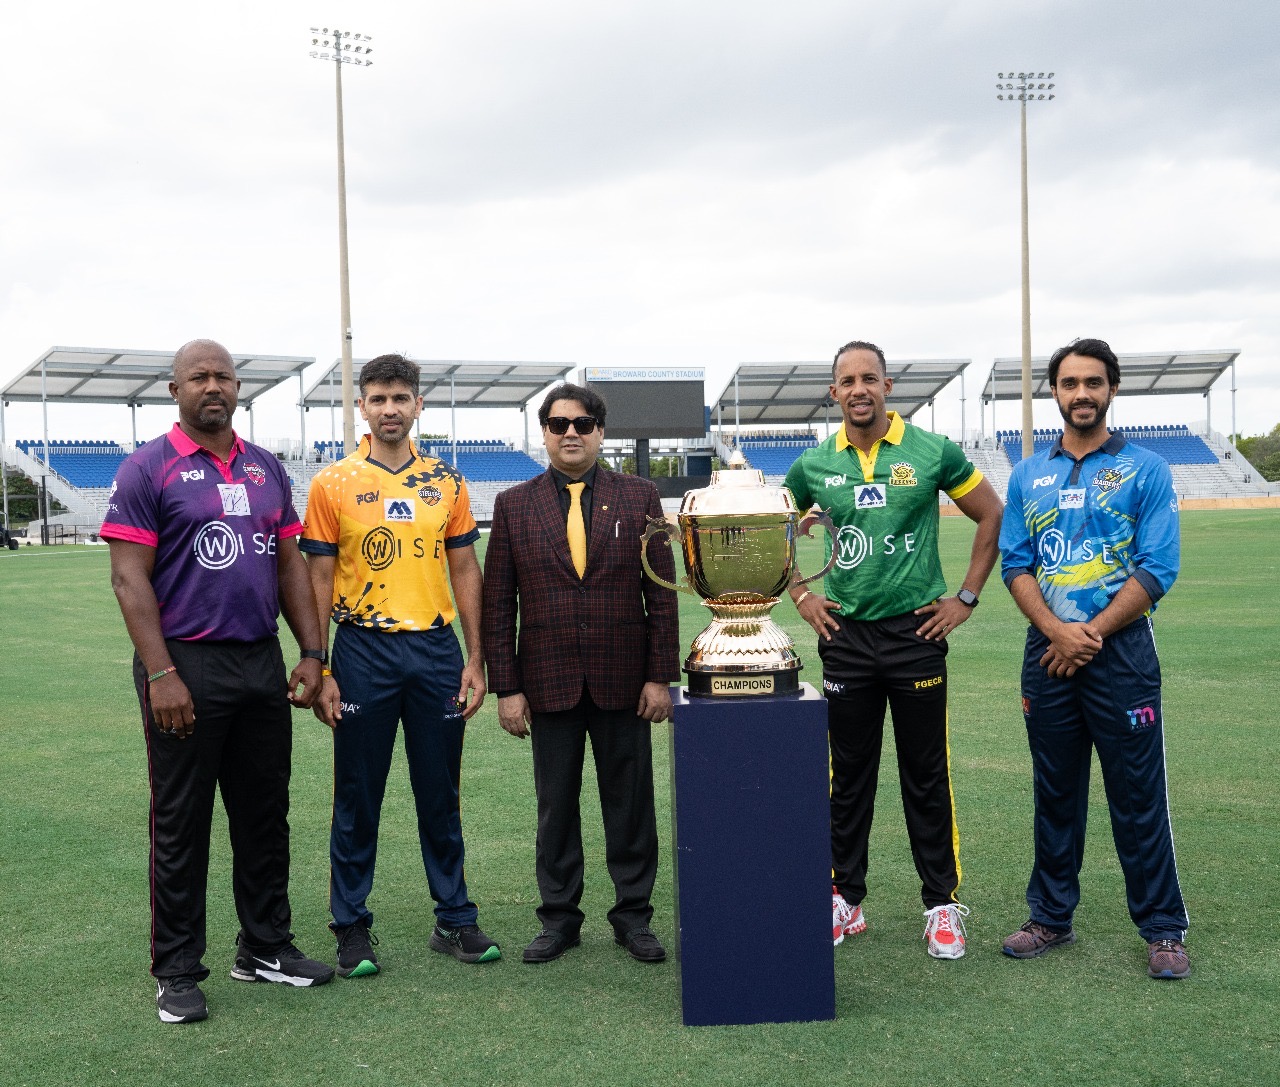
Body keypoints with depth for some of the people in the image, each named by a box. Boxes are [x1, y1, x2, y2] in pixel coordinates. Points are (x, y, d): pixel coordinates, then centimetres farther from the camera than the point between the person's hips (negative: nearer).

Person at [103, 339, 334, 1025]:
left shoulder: (267, 470, 11)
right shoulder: (148, 469, -5)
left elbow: (290, 564, 14)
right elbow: (129, 577, -10)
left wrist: (312, 652, 7)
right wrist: (160, 672, -17)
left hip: (262, 665, 5)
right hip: (186, 669, -5)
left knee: (265, 814, 13)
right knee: (181, 824, 4)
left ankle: (265, 948, 27)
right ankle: (177, 971, 16)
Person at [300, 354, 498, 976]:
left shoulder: (446, 483, 7)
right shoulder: (332, 485, -1)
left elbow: (464, 571, 9)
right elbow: (319, 579, -1)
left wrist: (475, 659, 3)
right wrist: (317, 670, -5)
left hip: (436, 649, 2)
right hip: (363, 651, -2)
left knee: (440, 795, 10)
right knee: (357, 797, 5)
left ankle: (454, 920, 22)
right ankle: (352, 928, 17)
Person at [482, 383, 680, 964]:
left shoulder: (639, 496, 3)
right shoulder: (514, 505, 4)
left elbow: (661, 592, 2)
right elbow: (497, 605, 3)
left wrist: (661, 675, -4)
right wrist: (506, 687, -2)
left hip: (624, 680, 0)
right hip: (549, 682, 0)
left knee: (630, 802, 7)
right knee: (555, 805, 8)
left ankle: (632, 915, 21)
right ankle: (558, 917, 21)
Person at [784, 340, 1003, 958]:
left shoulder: (932, 453, -4)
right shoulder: (814, 465, 3)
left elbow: (992, 516, 4)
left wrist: (966, 598, 1)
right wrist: (800, 595, 9)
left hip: (917, 630, -2)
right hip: (845, 636, 2)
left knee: (927, 777, 4)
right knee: (848, 775, 10)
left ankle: (942, 904, 15)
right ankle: (845, 898, 21)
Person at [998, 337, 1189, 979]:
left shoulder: (1144, 469, 0)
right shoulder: (1028, 475, 10)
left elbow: (1157, 570, -7)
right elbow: (1015, 564, 5)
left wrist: (1090, 634, -12)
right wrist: (1056, 631, -11)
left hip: (1121, 652, -3)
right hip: (1047, 653, 3)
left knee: (1138, 794, 1)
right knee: (1055, 793, 12)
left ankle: (1163, 929, 12)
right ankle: (1052, 917, 23)